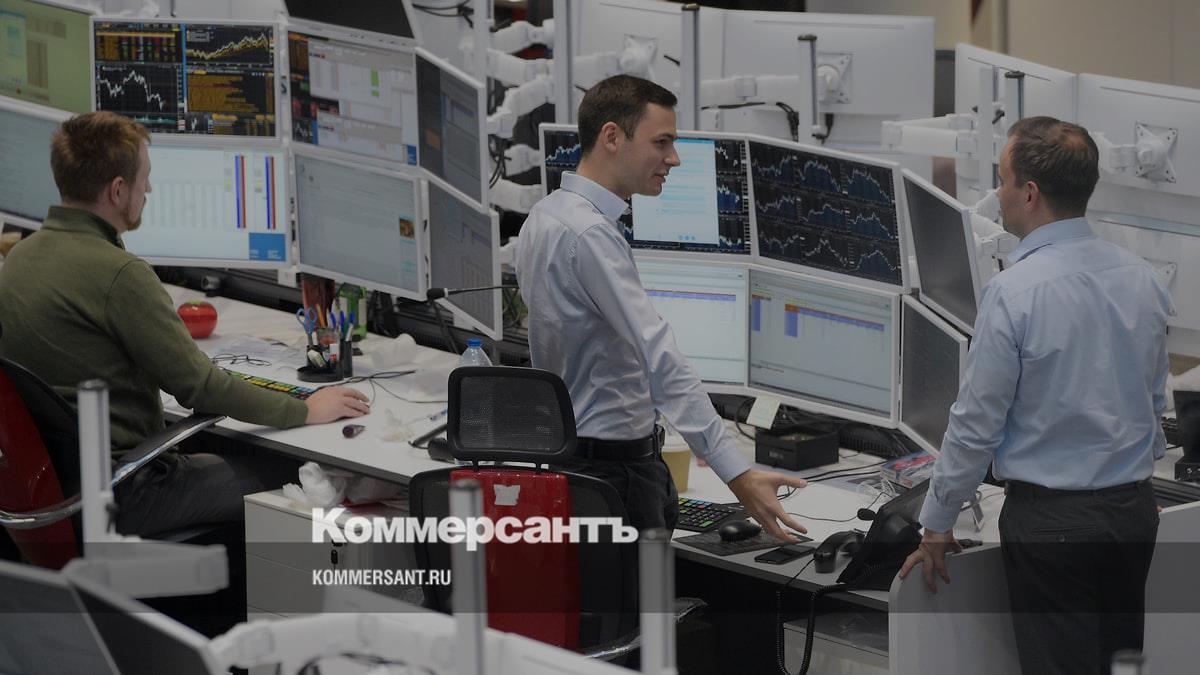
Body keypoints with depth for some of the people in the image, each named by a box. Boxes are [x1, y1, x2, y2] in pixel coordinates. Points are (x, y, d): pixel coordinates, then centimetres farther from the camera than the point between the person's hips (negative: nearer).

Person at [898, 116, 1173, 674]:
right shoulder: (1141, 278, 2)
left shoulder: (1014, 293, -18)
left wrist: (937, 525, -2)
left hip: (1050, 518, -6)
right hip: (1134, 509, 6)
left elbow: (977, 424, -13)